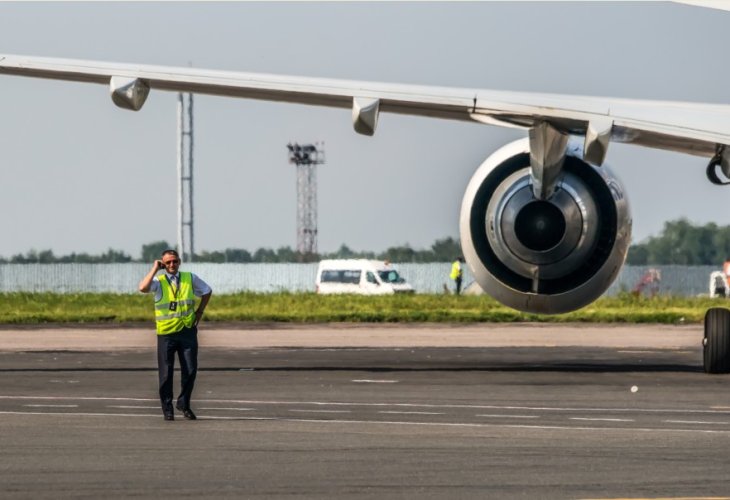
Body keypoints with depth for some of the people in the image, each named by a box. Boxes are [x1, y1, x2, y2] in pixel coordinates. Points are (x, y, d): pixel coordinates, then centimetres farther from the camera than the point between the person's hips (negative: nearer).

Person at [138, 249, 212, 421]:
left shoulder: (190, 278, 7)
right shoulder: (158, 281, -1)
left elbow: (207, 291, 23)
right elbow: (143, 288, -23)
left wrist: (199, 311, 14)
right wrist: (155, 269, -14)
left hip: (187, 331, 2)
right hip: (166, 333, -2)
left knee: (190, 370, 0)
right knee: (166, 373, 1)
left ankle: (184, 403, 18)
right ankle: (167, 408, 12)